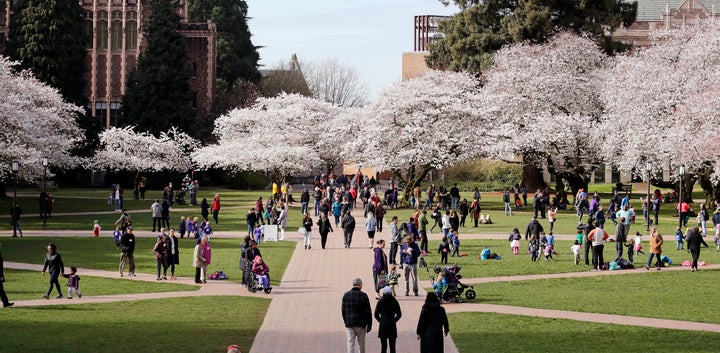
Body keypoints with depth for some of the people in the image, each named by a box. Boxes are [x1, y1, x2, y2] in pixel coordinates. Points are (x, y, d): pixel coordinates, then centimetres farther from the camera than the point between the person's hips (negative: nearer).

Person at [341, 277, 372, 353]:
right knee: (361, 345, 11)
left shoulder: (345, 295, 4)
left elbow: (343, 311, 10)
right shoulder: (363, 295, -8)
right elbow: (368, 311, -7)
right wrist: (369, 325, 2)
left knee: (350, 345, -1)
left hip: (349, 324, 2)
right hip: (360, 324, -2)